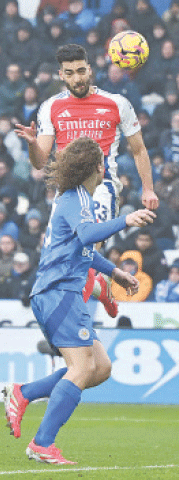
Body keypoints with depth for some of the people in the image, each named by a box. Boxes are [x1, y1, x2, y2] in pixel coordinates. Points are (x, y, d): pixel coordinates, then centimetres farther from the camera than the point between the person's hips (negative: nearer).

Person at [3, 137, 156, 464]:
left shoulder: (74, 198, 23)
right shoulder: (76, 199, -8)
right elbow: (87, 234, -29)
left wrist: (114, 272, 40)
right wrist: (125, 221, -38)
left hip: (62, 294, 10)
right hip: (59, 293, -10)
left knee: (101, 367, 6)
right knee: (83, 367, -16)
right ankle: (42, 444, -19)